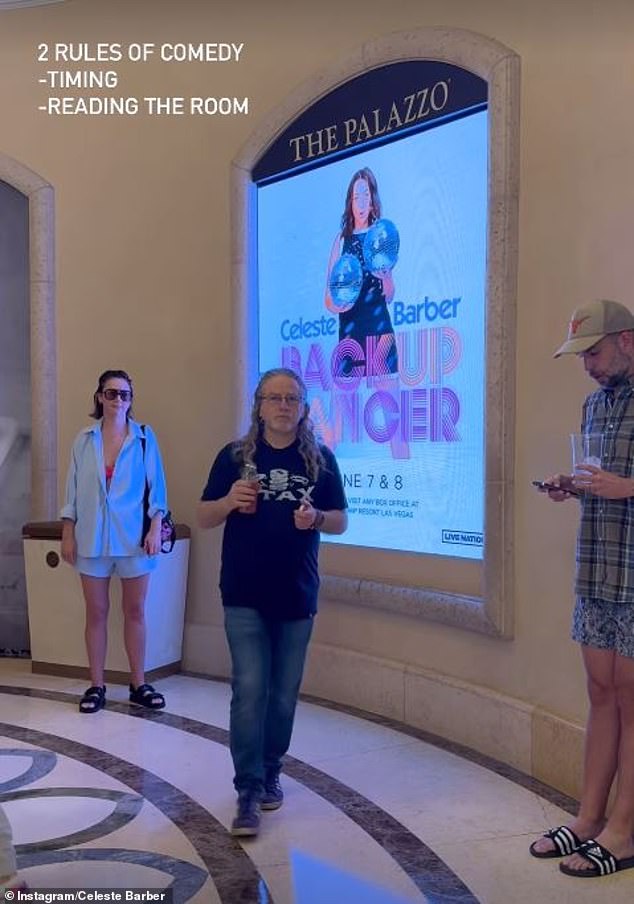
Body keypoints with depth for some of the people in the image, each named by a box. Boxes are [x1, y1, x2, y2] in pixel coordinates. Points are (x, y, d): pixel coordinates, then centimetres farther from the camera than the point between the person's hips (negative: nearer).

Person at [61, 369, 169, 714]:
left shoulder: (144, 437, 1)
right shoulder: (84, 439, 4)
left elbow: (156, 486, 1)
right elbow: (73, 489, 6)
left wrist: (155, 529, -8)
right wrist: (68, 534, 2)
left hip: (133, 536, -1)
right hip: (92, 537, 1)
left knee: (135, 610, 6)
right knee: (96, 612, 7)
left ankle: (138, 684, 16)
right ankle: (96, 685, 16)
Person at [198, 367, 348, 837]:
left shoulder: (320, 459, 2)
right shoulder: (235, 455, 0)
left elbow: (341, 520, 6)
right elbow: (204, 517, 2)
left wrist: (315, 519, -16)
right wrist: (230, 502, -19)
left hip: (297, 595, 2)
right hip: (245, 595, -2)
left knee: (284, 694, 12)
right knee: (250, 690, -6)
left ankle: (270, 773, 30)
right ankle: (249, 791, 2)